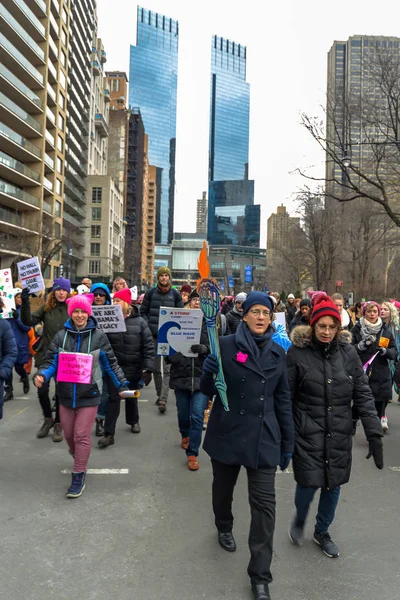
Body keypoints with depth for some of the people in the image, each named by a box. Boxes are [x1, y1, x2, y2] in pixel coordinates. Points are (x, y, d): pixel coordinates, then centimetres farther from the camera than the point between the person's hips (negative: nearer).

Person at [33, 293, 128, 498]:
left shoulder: (99, 336, -6)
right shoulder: (61, 336, -1)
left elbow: (111, 363, 2)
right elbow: (51, 361, -1)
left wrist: (121, 384, 0)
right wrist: (42, 376, -20)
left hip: (89, 394, -3)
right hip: (66, 394, 3)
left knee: (82, 436, -2)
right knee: (69, 434, 17)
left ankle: (78, 476, 12)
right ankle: (79, 459, 47)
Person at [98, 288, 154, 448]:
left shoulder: (139, 322, -9)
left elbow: (148, 346, -9)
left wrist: (148, 369, -13)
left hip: (133, 368, 0)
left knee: (131, 397, 18)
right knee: (113, 399, 0)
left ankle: (133, 421, 43)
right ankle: (109, 433, 8)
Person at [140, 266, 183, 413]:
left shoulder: (175, 294, 4)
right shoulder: (150, 293, 5)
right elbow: (143, 311, 9)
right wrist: (147, 326, -3)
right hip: (153, 335, 2)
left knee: (167, 368, -9)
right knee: (156, 367, 11)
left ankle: (163, 399, -11)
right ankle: (159, 394, 26)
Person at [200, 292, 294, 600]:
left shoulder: (277, 352, 3)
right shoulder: (226, 345, -7)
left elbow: (283, 399, 8)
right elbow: (208, 390, -4)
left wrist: (288, 442, 8)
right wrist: (209, 373, -28)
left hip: (263, 437, 1)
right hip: (228, 433, -1)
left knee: (264, 503, -1)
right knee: (223, 488, 20)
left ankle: (260, 575, 13)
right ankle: (224, 527, 52)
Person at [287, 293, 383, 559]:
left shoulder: (348, 352, -4)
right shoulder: (298, 352, -11)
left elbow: (363, 395, -2)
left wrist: (374, 434, -6)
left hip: (339, 434, 3)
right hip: (308, 432, -3)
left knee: (333, 485, 12)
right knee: (309, 482, -2)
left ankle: (322, 532, 39)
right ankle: (300, 519, 33)